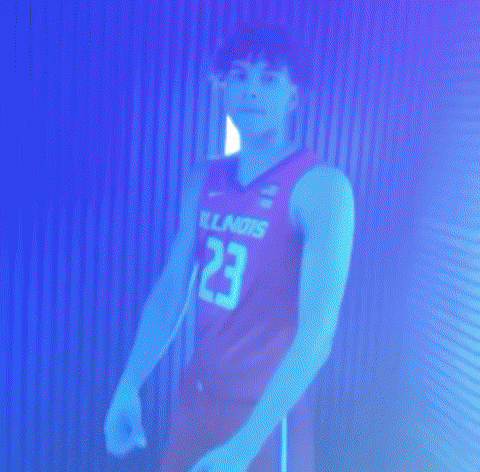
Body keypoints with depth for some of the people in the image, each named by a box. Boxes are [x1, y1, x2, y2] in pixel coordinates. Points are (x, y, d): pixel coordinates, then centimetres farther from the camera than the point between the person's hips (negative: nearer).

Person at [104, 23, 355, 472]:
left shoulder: (321, 186, -18)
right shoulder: (204, 180, 2)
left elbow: (317, 331, -23)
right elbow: (171, 290, 5)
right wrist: (128, 387, -1)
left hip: (267, 411, -5)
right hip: (197, 395, 6)